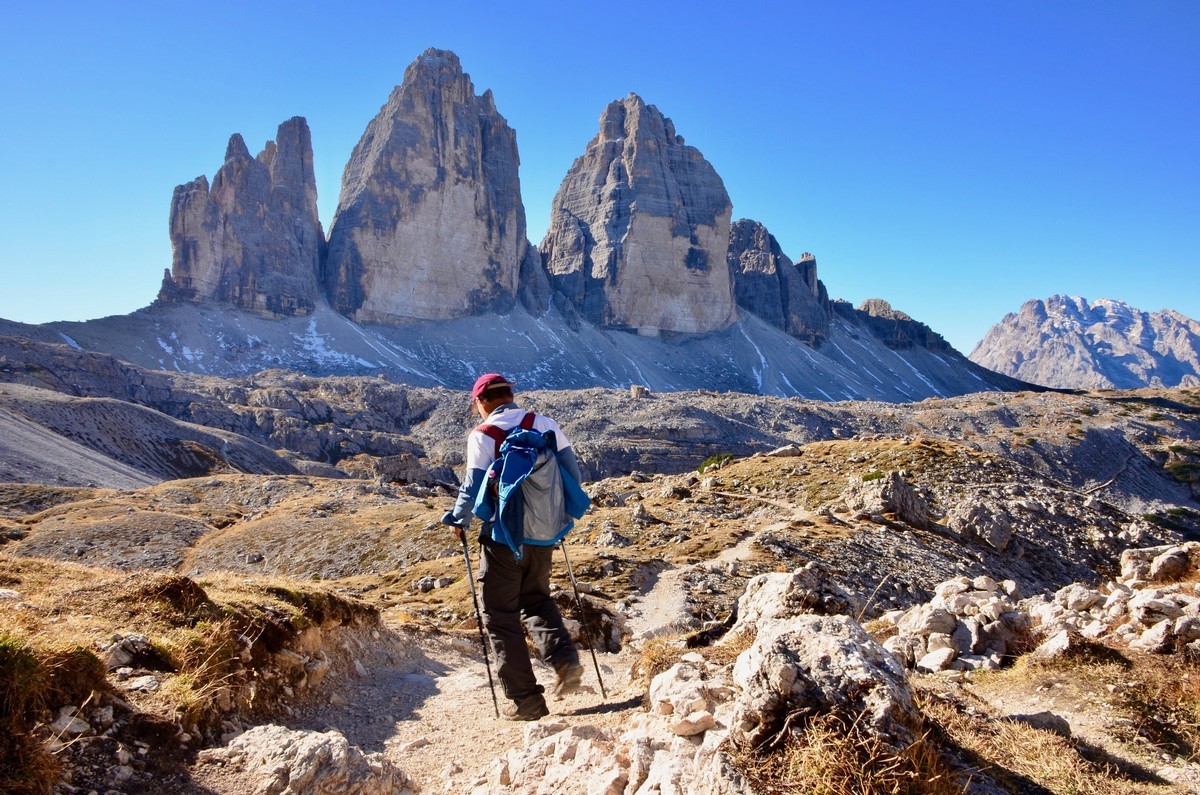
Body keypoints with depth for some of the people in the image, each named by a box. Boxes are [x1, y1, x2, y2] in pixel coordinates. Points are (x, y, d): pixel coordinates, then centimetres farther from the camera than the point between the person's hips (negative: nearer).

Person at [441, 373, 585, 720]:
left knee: (501, 616, 8)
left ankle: (526, 699, 10)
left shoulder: (482, 435, -10)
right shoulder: (546, 424, 2)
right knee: (536, 599, 26)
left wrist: (459, 521, 7)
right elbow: (573, 473, 4)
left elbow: (473, 487, -11)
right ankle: (565, 659, 6)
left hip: (502, 537, -5)